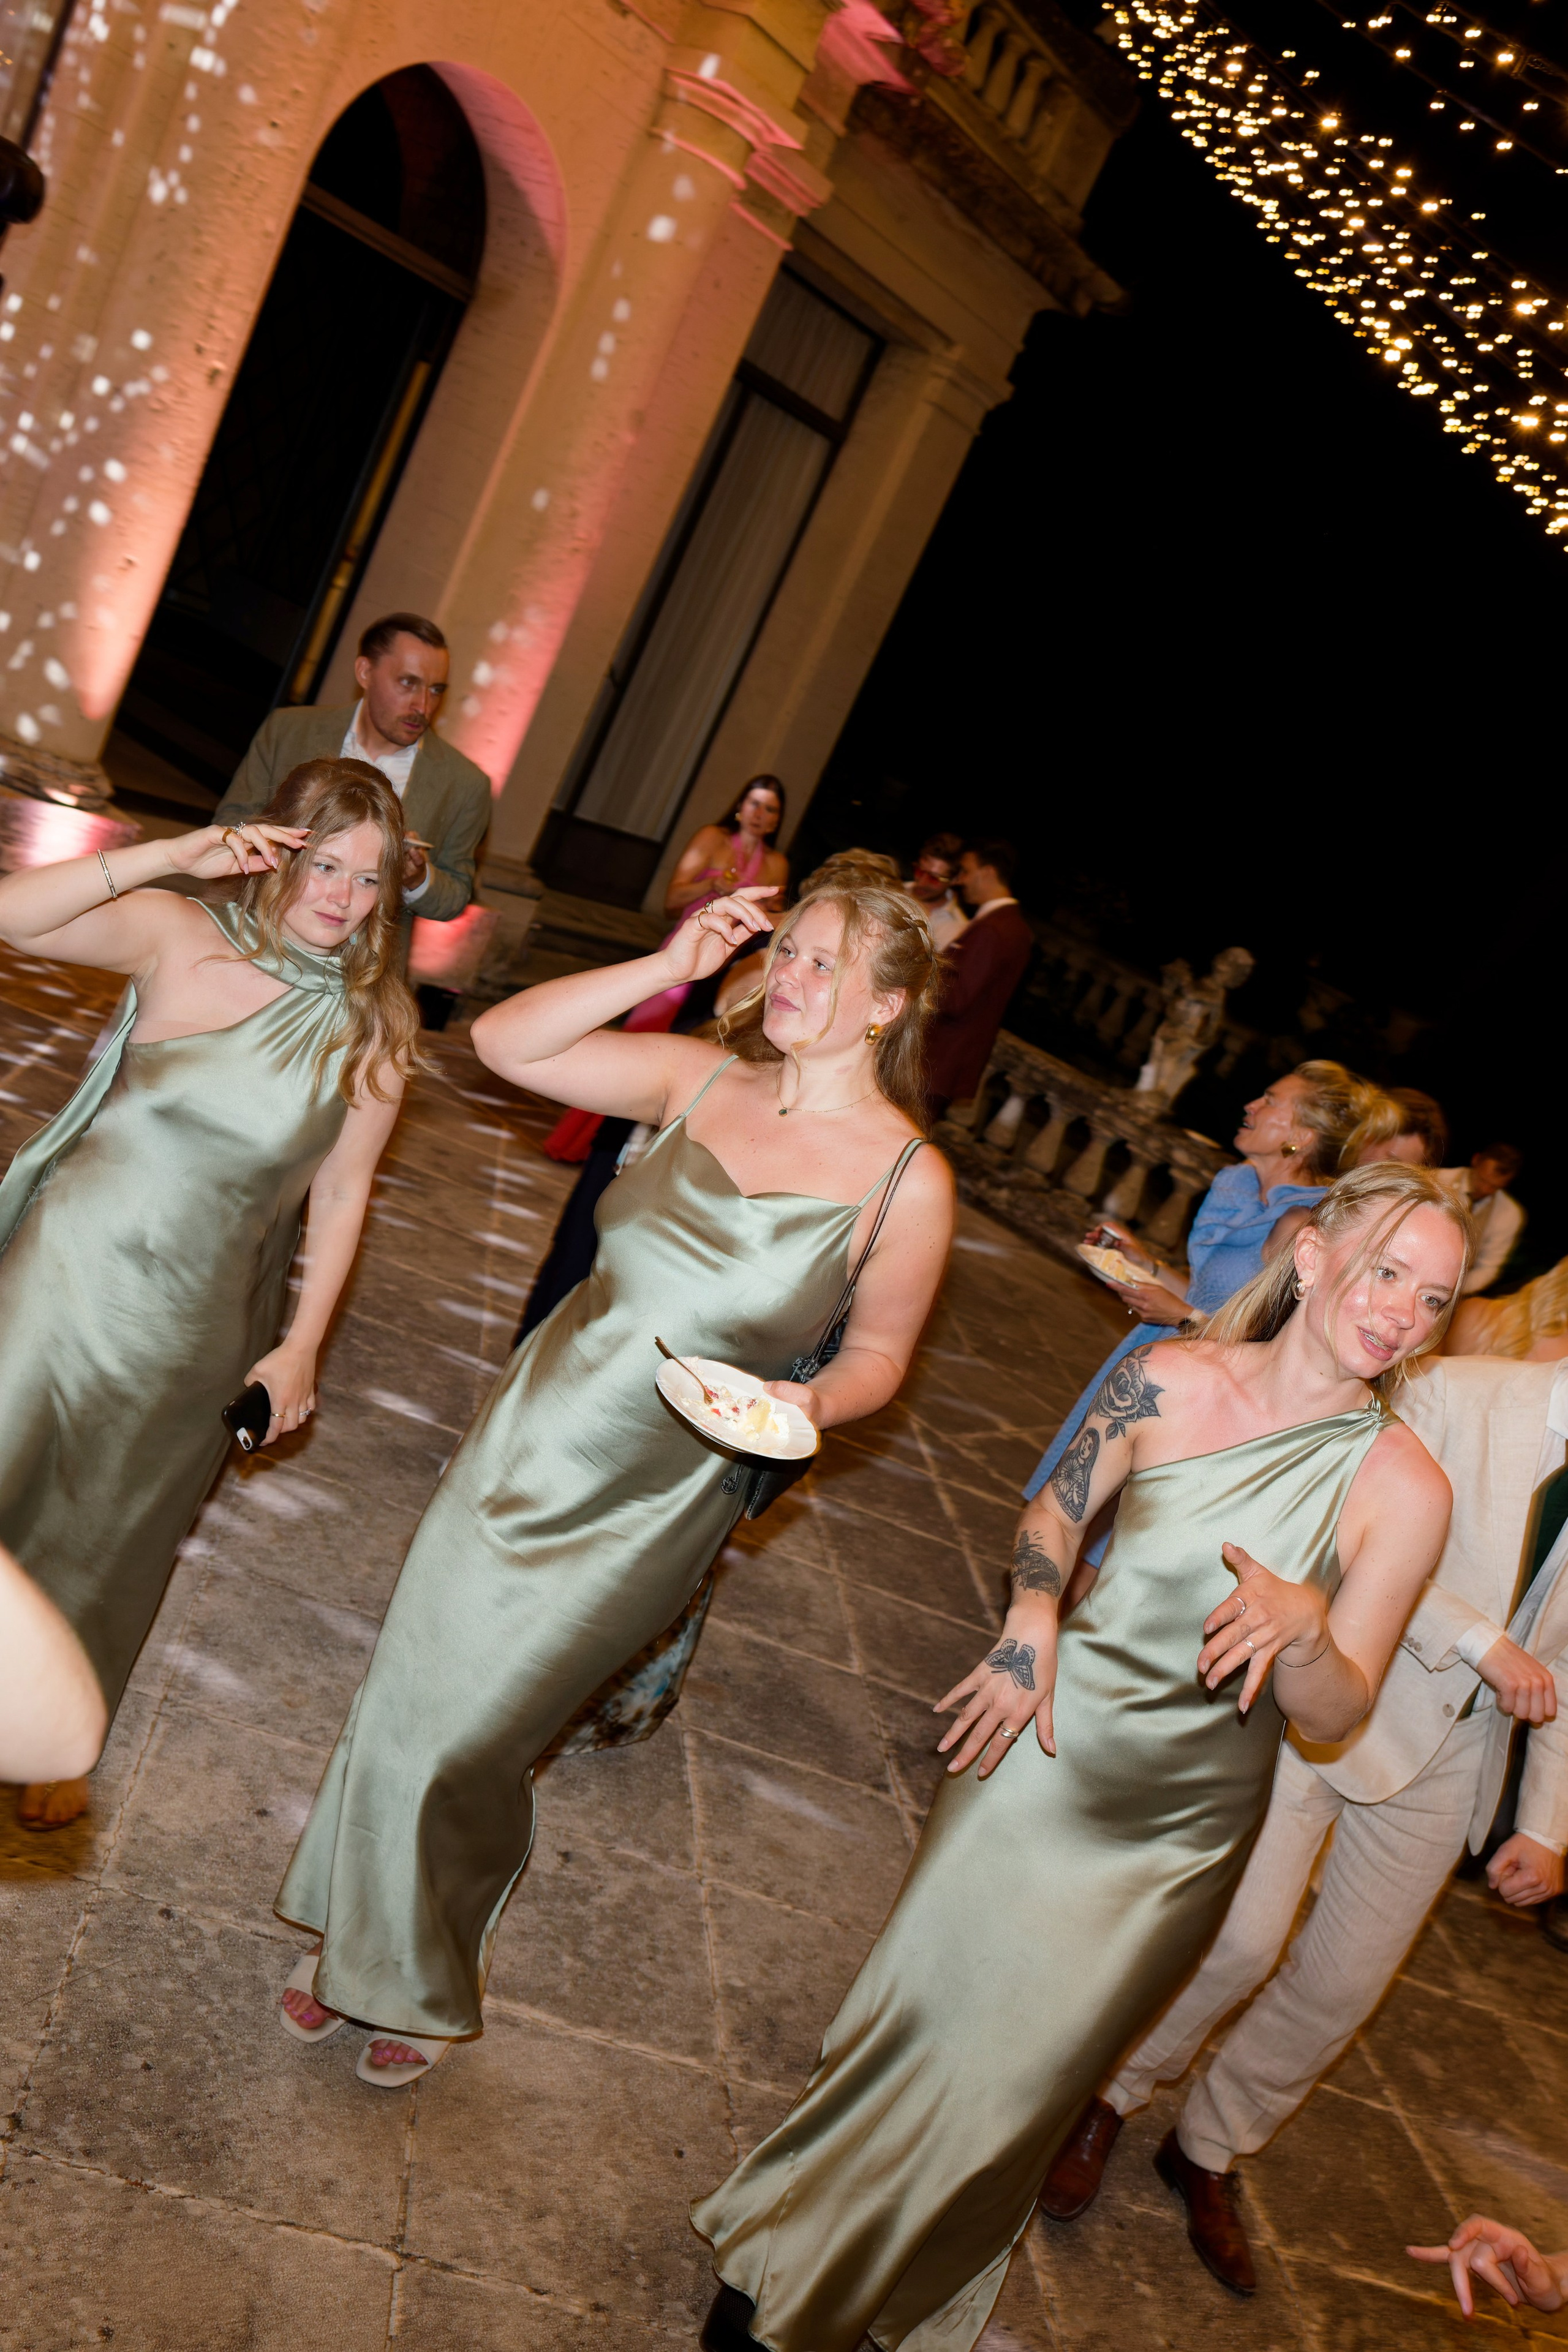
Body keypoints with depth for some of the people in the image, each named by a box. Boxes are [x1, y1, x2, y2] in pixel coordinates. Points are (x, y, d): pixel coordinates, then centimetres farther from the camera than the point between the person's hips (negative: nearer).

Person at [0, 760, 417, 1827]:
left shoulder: (374, 1028, -7)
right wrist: (175, 854, -29)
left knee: (112, 1529, 19)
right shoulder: (181, 935, -11)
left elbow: (343, 1192, -1)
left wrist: (302, 1346, 0)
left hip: (189, 1322, 1)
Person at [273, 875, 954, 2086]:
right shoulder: (700, 1076, -4)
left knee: (469, 1738, 5)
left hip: (654, 1497, -4)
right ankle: (357, 1936, 44)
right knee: (413, 1678, 14)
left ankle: (430, 1986, 38)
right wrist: (666, 967, -14)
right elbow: (505, 1040, -8)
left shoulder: (908, 1178, -13)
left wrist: (808, 1401, -22)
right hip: (533, 1425, 4)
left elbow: (879, 1354, -2)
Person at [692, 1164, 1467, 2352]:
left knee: (1017, 2070, 11)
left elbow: (1333, 1714, -9)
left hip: (1176, 1830, 0)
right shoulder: (1171, 1379, -12)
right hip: (1047, 1748, 1)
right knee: (926, 2003, 12)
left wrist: (1305, 1627, -30)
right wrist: (1033, 1622, -14)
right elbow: (1056, 1511, 4)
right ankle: (789, 2247, 41)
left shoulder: (1404, 1486, -14)